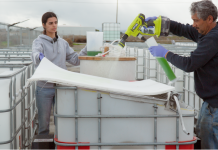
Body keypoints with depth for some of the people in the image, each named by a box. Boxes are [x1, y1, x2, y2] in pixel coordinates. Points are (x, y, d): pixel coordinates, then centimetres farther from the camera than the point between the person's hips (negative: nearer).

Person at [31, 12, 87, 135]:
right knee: (44, 121, 5)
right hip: (44, 88, -4)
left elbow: (75, 60, 10)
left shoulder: (63, 42, 12)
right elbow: (35, 53, -24)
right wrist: (39, 56, -48)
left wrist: (87, 49, -2)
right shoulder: (39, 41, -2)